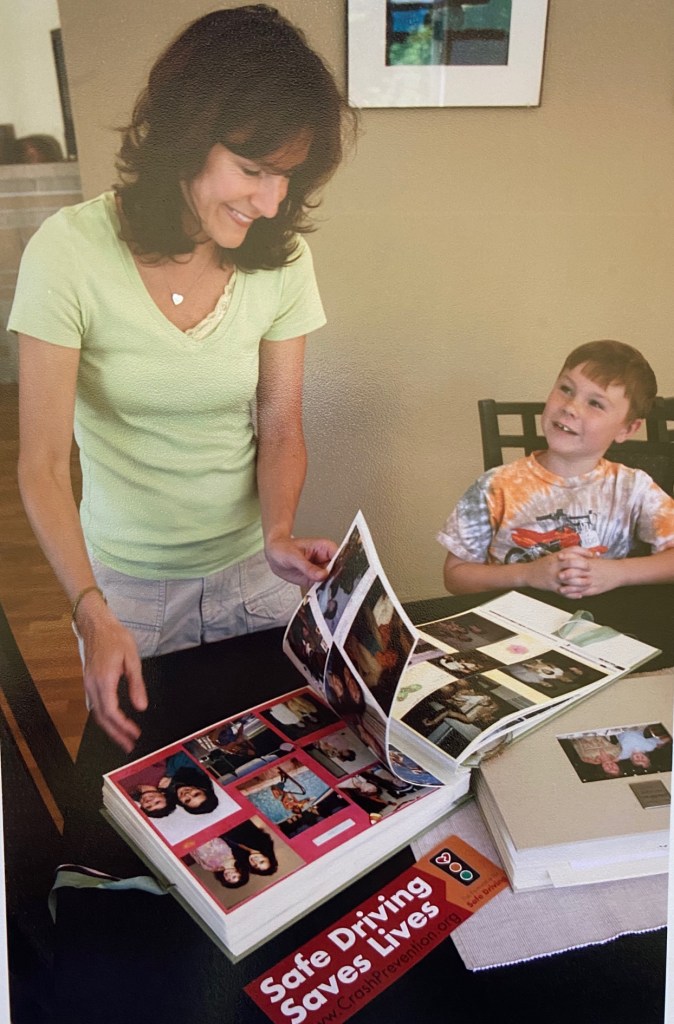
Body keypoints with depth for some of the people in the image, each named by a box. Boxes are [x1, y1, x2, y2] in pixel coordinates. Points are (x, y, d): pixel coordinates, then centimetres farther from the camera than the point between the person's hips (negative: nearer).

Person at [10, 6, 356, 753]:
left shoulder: (282, 259, -10)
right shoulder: (68, 251, -18)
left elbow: (281, 429, -4)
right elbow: (43, 462, -18)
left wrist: (279, 534, -22)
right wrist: (93, 611, -29)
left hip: (251, 569, 2)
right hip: (124, 582, -2)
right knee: (137, 755, 19)